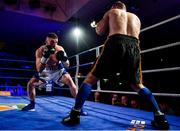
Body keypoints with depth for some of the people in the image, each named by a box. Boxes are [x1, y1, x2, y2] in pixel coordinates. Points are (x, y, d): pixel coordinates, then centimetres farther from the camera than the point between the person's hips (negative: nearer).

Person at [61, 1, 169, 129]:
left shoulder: (111, 12, 23)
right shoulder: (136, 18, 33)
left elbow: (99, 31, 16)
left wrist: (105, 23, 36)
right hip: (134, 47, 4)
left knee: (91, 78, 7)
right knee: (138, 85, 21)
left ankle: (75, 114, 0)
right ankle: (160, 117, 11)